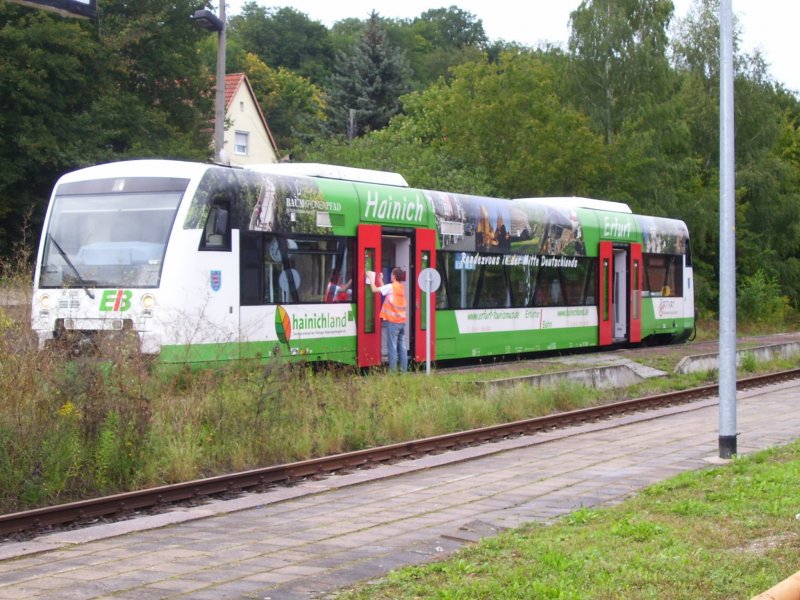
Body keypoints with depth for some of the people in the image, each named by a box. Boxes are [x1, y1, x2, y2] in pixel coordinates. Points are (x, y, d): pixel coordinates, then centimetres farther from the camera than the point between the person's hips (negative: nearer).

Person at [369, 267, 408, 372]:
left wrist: (371, 279, 3)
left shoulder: (391, 287, -11)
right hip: (402, 321, 7)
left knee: (392, 347, -6)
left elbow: (375, 289, -10)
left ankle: (393, 370, -6)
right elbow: (385, 290, 20)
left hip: (392, 322, -7)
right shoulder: (401, 287, 12)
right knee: (402, 347, 8)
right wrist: (380, 280, 24)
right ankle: (404, 370, 8)